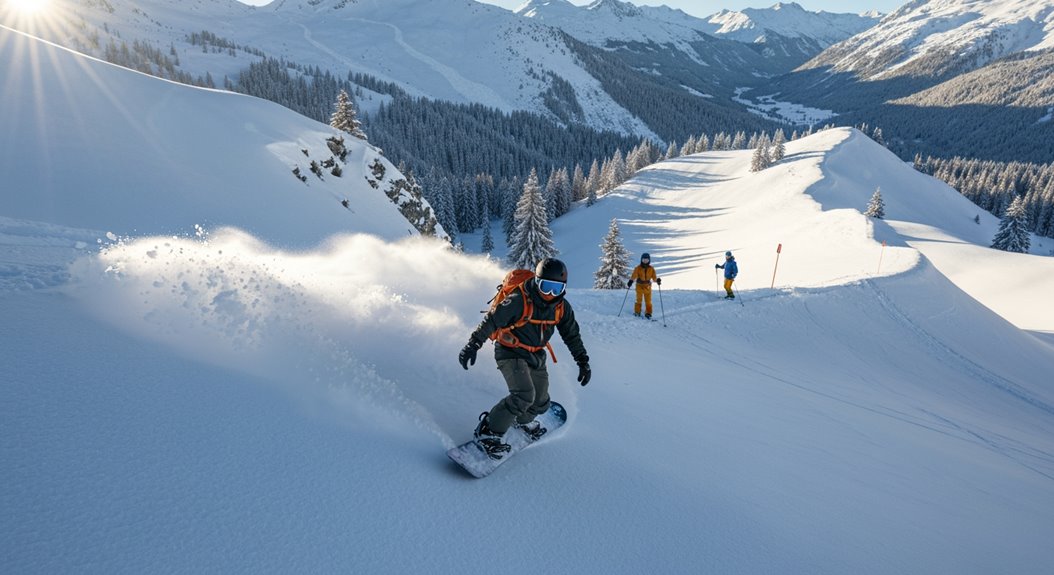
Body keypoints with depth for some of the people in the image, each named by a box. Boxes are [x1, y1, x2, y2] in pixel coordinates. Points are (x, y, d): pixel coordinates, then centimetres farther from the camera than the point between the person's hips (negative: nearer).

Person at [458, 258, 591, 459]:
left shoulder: (561, 306, -5)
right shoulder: (519, 300, -24)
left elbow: (572, 335, 7)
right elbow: (491, 321, -20)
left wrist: (583, 362, 5)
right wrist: (473, 345, -25)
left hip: (536, 356, 6)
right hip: (511, 353, -6)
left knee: (541, 403, 10)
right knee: (524, 396, -25)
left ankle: (523, 420, 44)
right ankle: (488, 432, -10)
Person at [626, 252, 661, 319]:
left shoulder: (651, 269, 4)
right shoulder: (638, 268, -2)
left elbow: (654, 277, 2)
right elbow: (633, 276, -9)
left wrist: (657, 280, -19)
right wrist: (630, 281, -26)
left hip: (647, 286, 1)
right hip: (639, 286, -1)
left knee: (648, 301, 2)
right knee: (639, 300, 1)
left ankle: (648, 313, 10)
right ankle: (637, 313, 11)